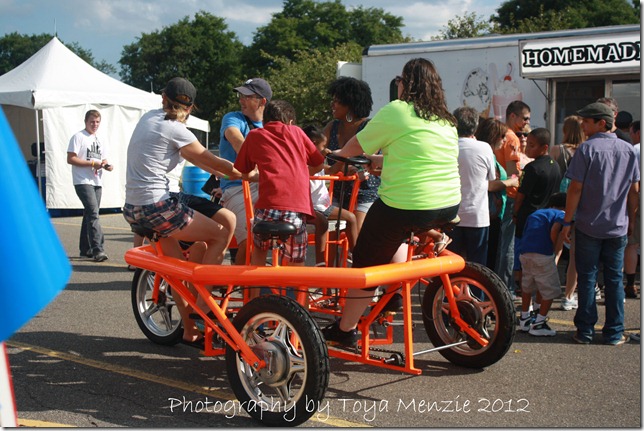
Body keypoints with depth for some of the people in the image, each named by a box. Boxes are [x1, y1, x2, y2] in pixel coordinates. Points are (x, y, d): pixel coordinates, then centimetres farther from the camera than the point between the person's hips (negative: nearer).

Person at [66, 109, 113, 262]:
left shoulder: (101, 140, 20)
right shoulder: (78, 137, -3)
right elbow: (70, 159, -10)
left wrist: (106, 165, 1)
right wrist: (92, 163, -16)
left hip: (97, 182, 8)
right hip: (83, 181, -7)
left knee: (89, 214, 12)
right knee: (93, 213, -20)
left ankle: (85, 249, 19)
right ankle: (97, 249, -25)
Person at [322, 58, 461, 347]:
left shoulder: (396, 111, -6)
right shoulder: (446, 120, 15)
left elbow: (357, 145, 4)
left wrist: (338, 154, 25)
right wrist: (382, 160, 35)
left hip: (406, 205, -7)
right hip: (449, 206, 7)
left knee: (367, 261, 9)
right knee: (391, 243, 34)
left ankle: (345, 330, 19)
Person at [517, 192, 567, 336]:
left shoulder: (535, 213, 29)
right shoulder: (561, 214, 10)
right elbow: (554, 230, -11)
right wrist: (554, 247, 3)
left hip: (524, 252, 7)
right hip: (542, 253, -6)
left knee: (527, 285, 25)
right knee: (551, 289, 6)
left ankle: (524, 318, 36)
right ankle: (538, 324, 5)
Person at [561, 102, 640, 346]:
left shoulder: (587, 149, -11)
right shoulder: (628, 150, 3)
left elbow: (576, 188, -13)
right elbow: (634, 190, 6)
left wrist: (567, 221, -6)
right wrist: (631, 219, 18)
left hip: (588, 225, -3)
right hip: (618, 226, 4)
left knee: (586, 278, 5)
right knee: (614, 279, 10)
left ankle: (585, 331, 9)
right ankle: (614, 333, 13)